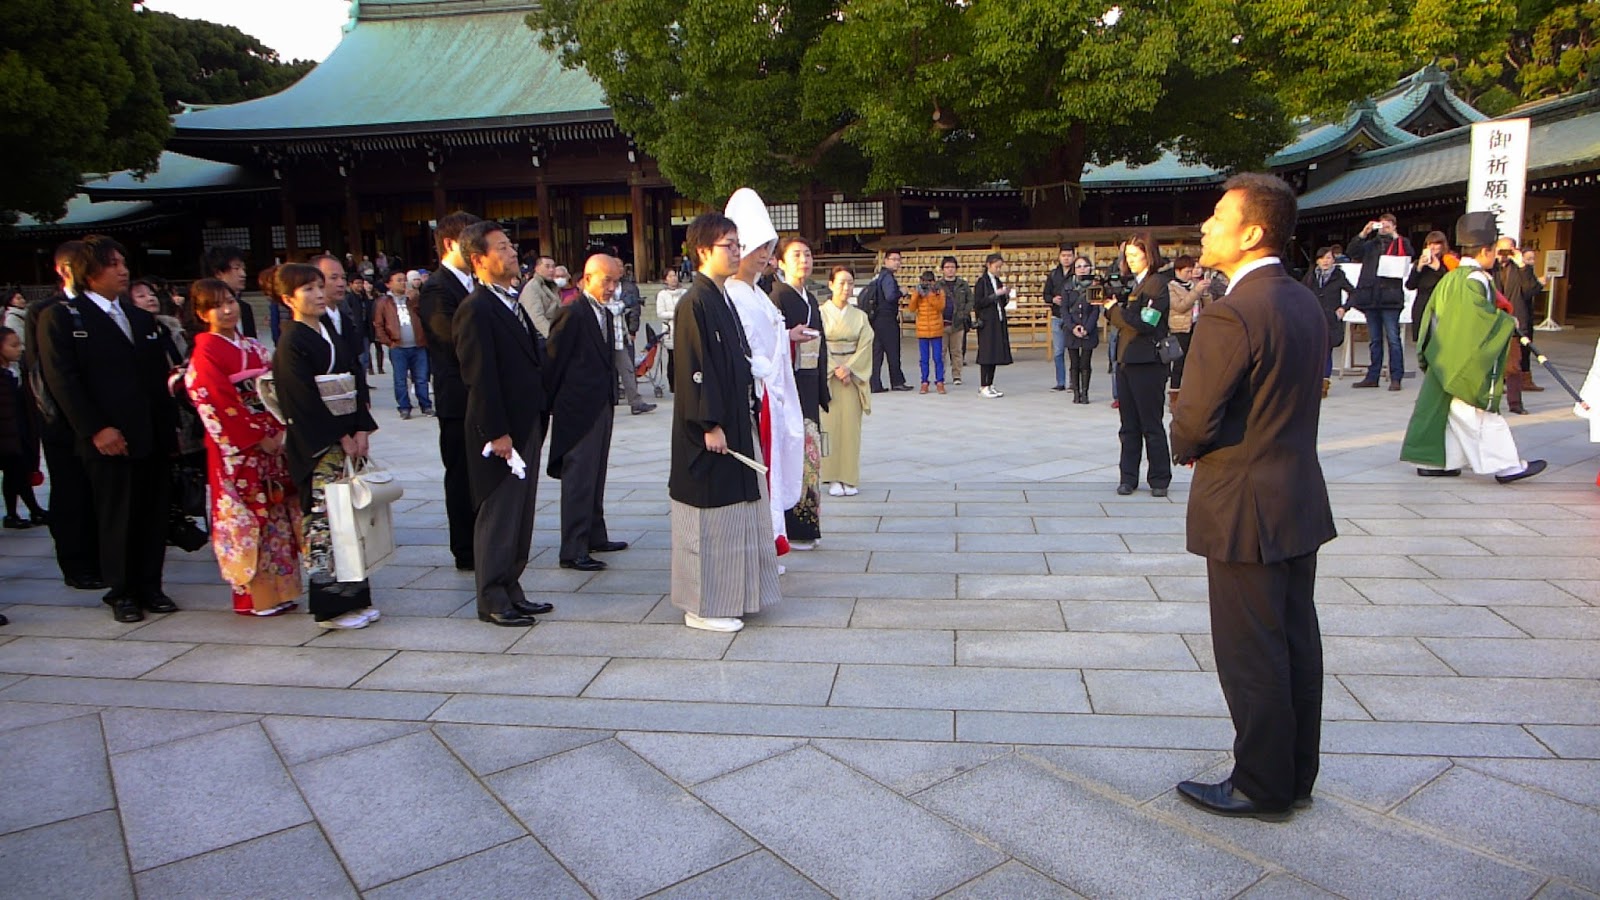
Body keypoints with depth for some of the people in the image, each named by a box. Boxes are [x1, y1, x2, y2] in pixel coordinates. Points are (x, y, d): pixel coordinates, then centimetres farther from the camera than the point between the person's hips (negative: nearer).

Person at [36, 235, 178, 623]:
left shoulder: (142, 317, 18)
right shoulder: (60, 317, -1)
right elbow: (62, 380, -8)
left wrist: (171, 423, 10)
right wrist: (96, 429, -15)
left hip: (153, 435, 5)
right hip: (110, 439, -5)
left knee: (154, 515, 7)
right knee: (116, 517, 3)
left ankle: (149, 585, 19)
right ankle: (121, 592, 17)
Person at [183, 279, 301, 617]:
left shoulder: (254, 347, 13)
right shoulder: (205, 352, -6)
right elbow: (221, 404, -13)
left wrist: (279, 431, -1)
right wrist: (258, 437, -14)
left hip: (271, 441, 7)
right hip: (237, 448, -6)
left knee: (277, 514, 9)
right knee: (246, 517, -1)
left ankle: (279, 588, 17)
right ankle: (252, 595, 9)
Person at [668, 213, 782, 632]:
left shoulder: (723, 299, 13)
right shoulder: (695, 302, -15)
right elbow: (694, 369, -19)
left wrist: (746, 416, 17)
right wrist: (710, 425, -20)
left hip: (733, 423, 10)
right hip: (711, 428, -9)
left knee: (731, 511, 15)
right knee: (709, 514, -1)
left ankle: (728, 595, 27)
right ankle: (703, 607, 11)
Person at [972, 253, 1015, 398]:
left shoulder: (999, 282, 14)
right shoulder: (982, 282, -6)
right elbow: (978, 303, -13)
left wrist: (1007, 296, -1)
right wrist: (996, 294, -16)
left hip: (999, 322, 7)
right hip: (987, 322, -7)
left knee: (996, 353, 7)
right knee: (986, 353, -5)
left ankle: (990, 385, 13)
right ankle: (983, 386, 0)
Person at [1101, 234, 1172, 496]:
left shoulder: (1157, 283, -8)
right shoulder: (1128, 282, 13)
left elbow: (1145, 324, -18)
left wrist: (1114, 310, -9)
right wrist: (1111, 305, -6)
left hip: (1147, 362, -7)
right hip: (1125, 359, 7)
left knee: (1151, 424, 0)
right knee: (1129, 425, 9)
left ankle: (1159, 479, 9)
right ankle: (1128, 477, 15)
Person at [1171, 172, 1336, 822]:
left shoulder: (1232, 314, -21)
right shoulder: (1306, 304, 8)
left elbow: (1194, 421, -22)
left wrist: (1184, 450, 1)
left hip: (1246, 508, -9)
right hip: (1301, 501, 9)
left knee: (1251, 656, 4)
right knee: (1296, 644, 17)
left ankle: (1262, 788, 19)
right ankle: (1296, 777, 31)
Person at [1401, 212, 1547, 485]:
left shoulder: (1448, 279, 12)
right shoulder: (1477, 279, -14)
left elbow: (1431, 314, 16)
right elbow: (1484, 314, -25)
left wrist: (1427, 352, 20)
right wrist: (1508, 322, -9)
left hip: (1443, 360, 9)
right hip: (1469, 364, -8)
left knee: (1438, 407, 10)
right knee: (1483, 413, -4)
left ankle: (1431, 460, 14)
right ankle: (1506, 465, 2)